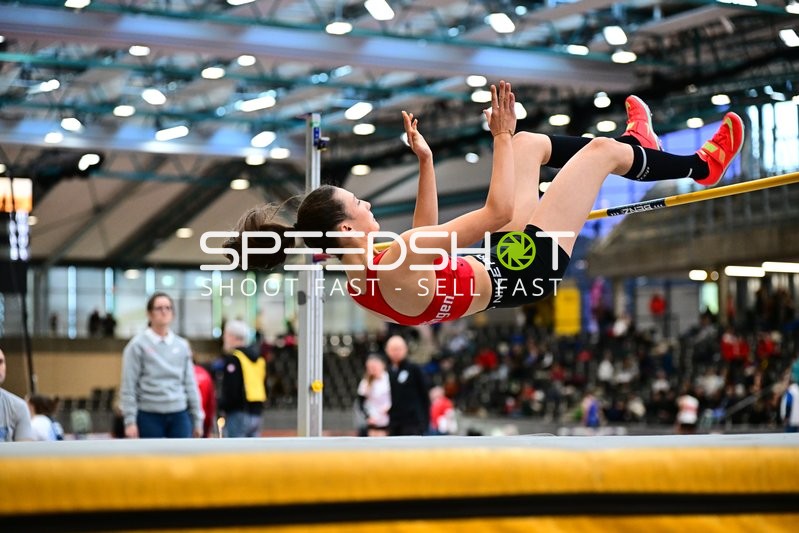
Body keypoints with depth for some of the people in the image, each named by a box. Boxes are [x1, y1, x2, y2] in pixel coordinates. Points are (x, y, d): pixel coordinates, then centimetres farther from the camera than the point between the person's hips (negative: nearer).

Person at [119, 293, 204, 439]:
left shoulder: (182, 345, 9)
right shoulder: (138, 345, -3)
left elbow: (190, 383, 12)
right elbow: (128, 386, -5)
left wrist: (197, 418, 10)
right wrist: (130, 420, -12)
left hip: (179, 416, 4)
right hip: (150, 416, -3)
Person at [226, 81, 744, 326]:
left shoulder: (360, 274, -7)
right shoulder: (398, 263, -36)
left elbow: (426, 237, 12)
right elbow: (498, 211, -33)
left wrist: (426, 162, 7)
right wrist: (501, 135, -25)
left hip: (498, 262, 10)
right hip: (526, 265, -9)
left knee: (532, 143, 19)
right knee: (600, 150, 2)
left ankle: (637, 146, 42)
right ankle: (701, 166, 29)